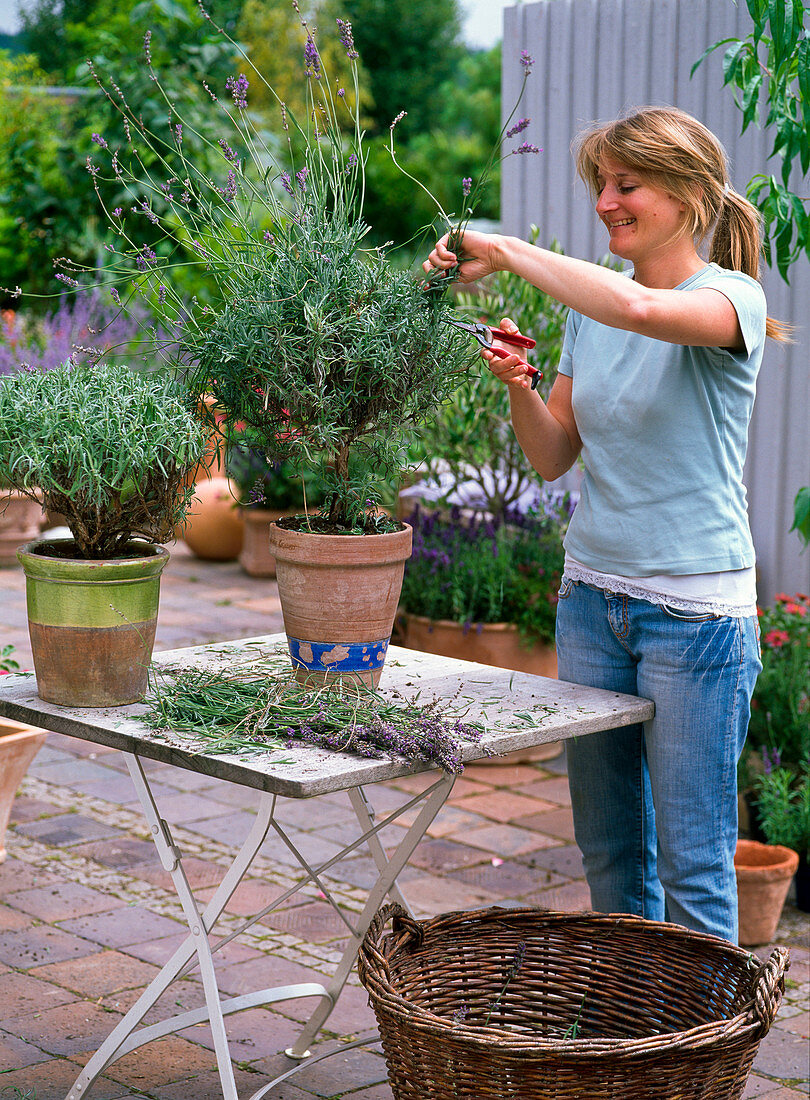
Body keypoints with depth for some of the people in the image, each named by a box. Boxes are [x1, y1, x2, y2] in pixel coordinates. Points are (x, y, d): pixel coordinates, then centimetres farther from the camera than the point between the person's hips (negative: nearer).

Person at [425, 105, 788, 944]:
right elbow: (554, 458, 11)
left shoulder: (730, 298, -11)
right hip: (592, 594, 7)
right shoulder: (591, 309, 9)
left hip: (696, 612, -6)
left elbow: (639, 307, -35)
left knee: (691, 861, 1)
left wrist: (505, 252, -25)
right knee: (608, 850, 15)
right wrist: (517, 387, -8)